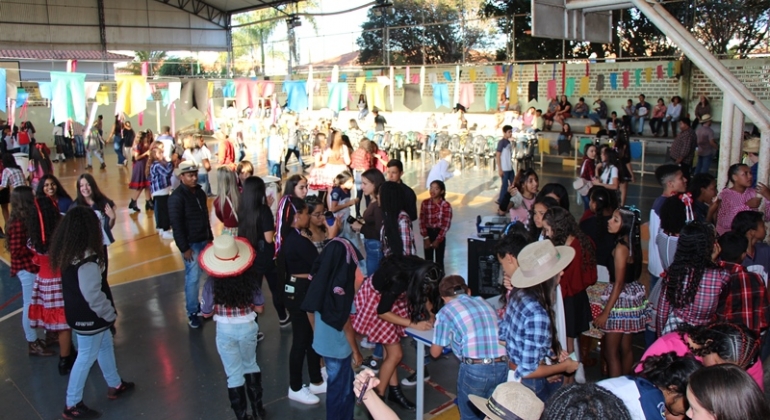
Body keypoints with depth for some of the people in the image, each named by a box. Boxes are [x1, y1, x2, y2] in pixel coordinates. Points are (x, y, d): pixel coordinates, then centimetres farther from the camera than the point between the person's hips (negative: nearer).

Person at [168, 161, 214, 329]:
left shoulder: (200, 192, 7)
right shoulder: (177, 197, -15)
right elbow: (176, 225, -16)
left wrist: (210, 237, 14)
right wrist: (184, 248, -17)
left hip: (204, 240, 7)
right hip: (191, 243, -7)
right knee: (193, 278, -3)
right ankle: (192, 312, 10)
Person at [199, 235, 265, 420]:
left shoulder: (212, 284, -16)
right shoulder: (248, 281, -14)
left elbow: (207, 313, -6)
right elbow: (259, 308, -6)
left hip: (225, 331, -1)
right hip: (247, 328, 1)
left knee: (234, 375, 13)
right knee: (250, 365, 25)